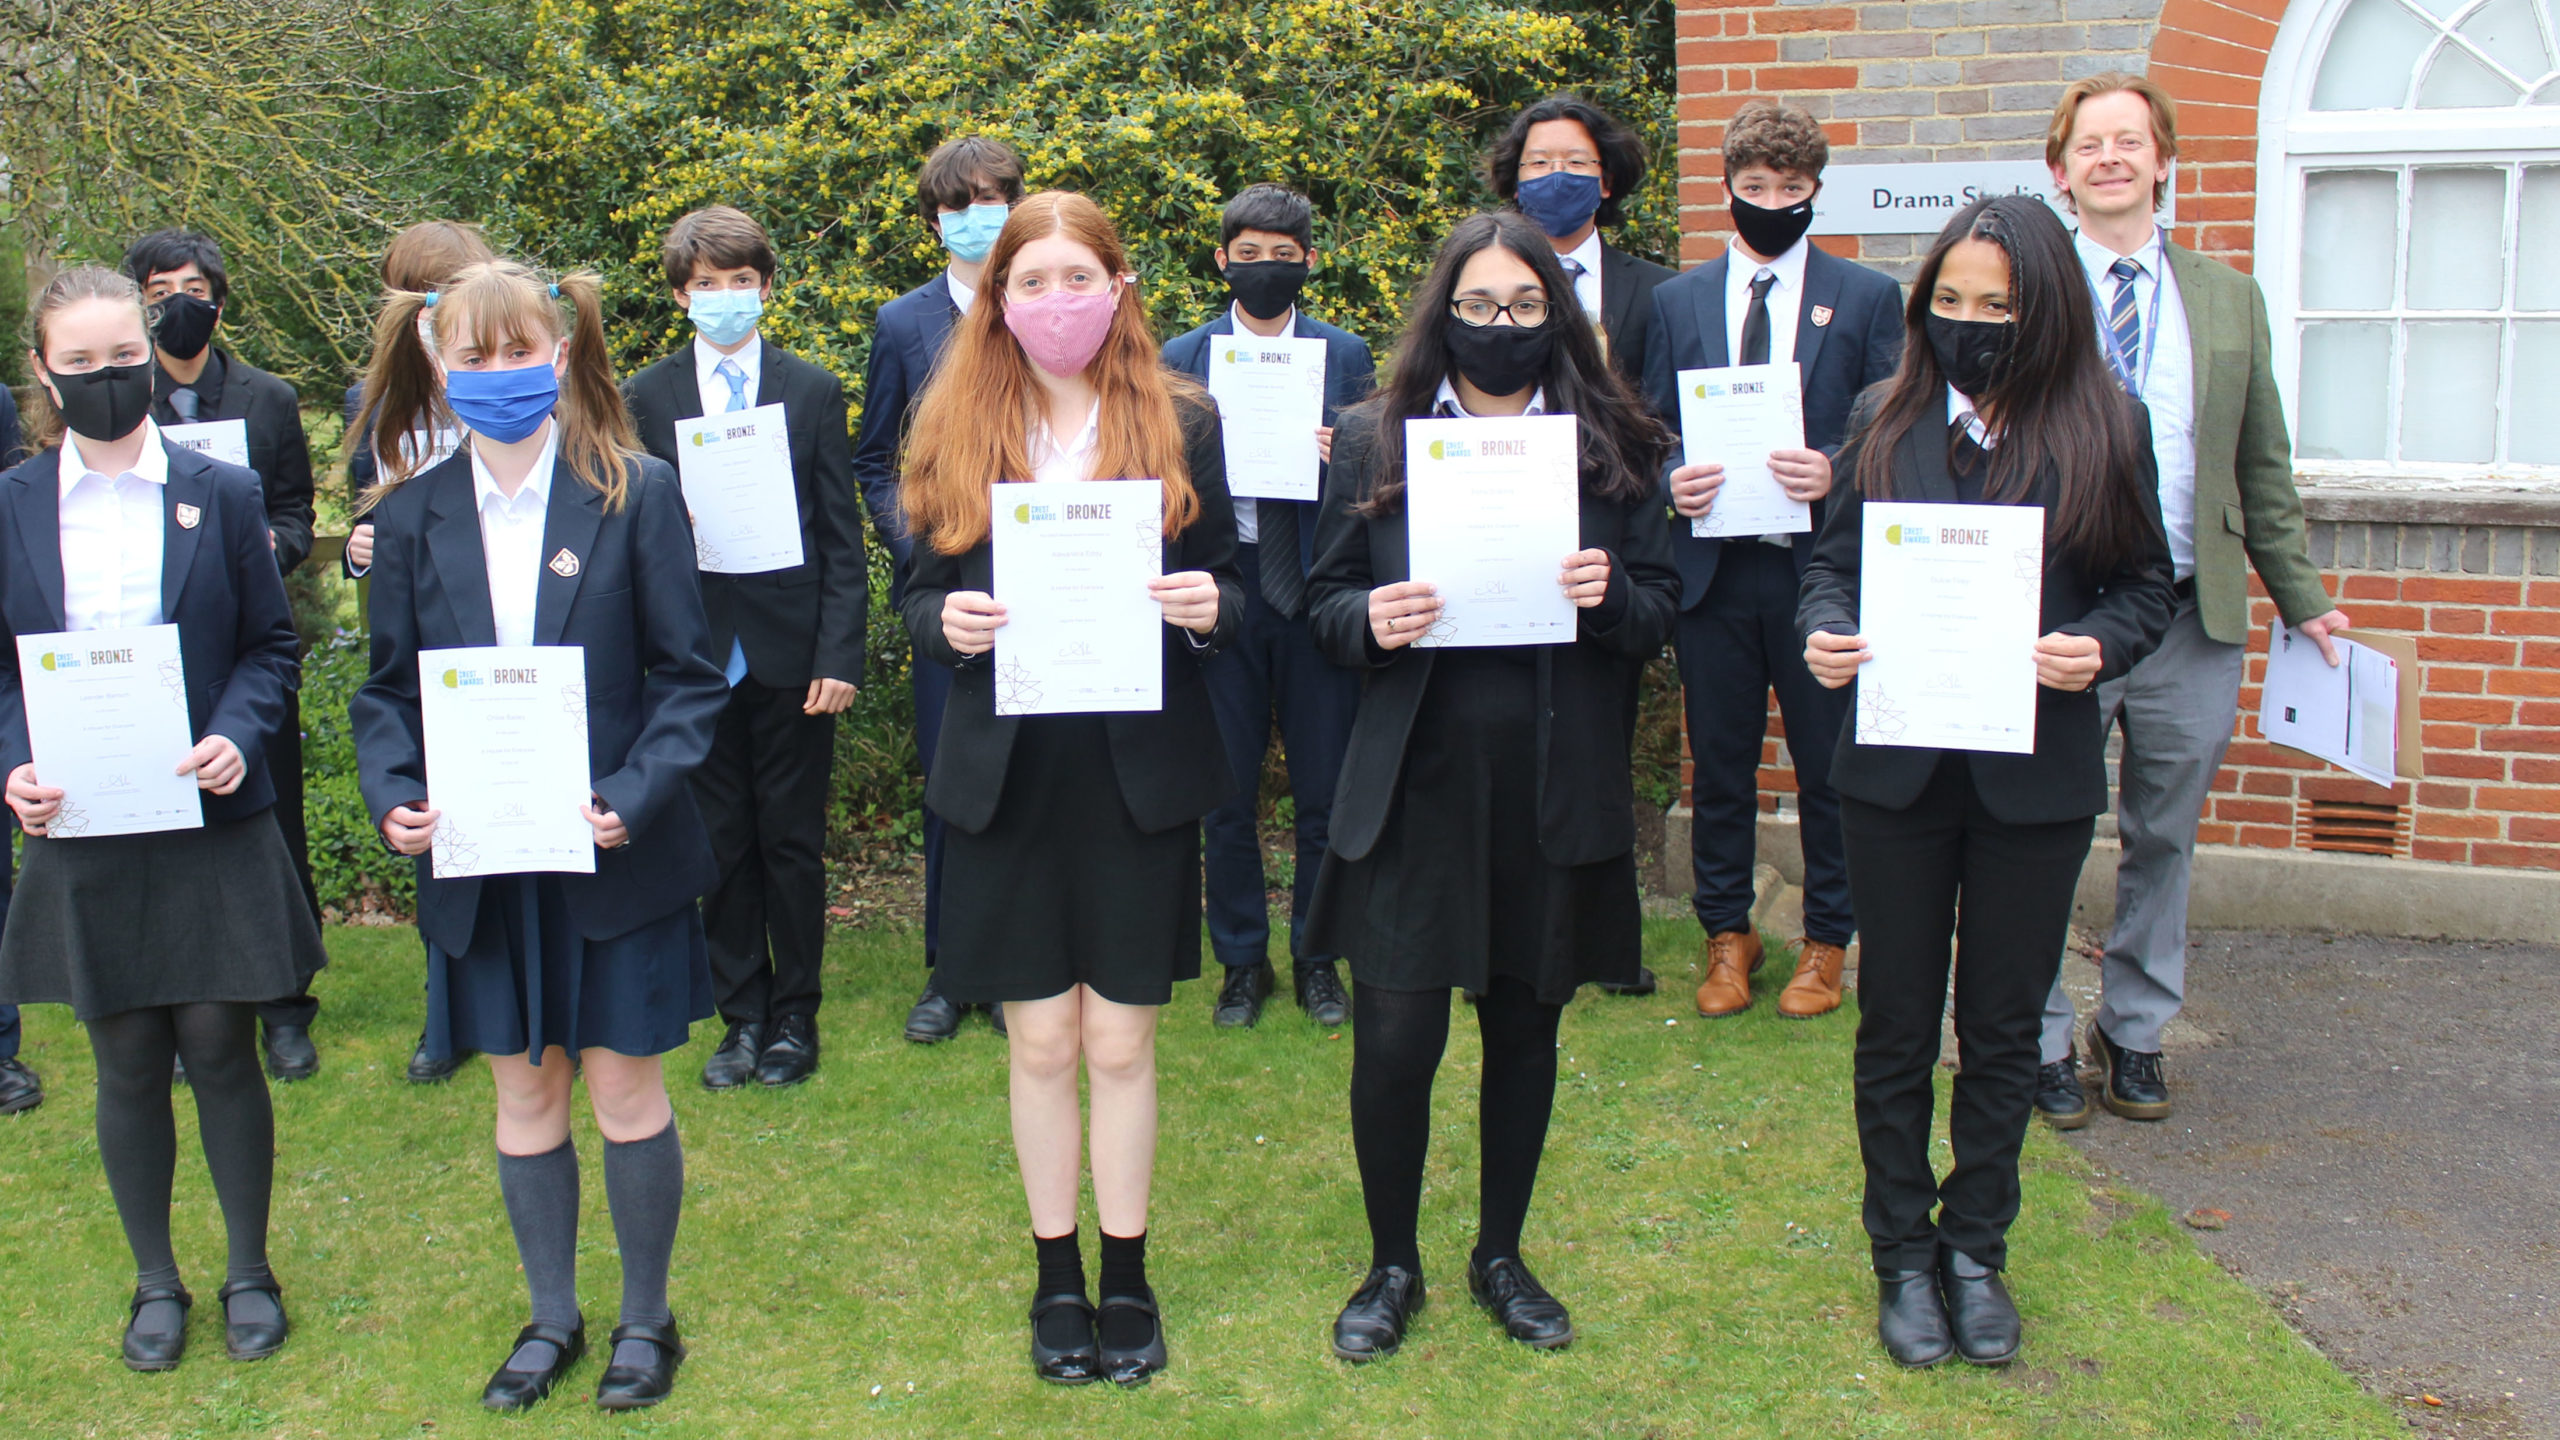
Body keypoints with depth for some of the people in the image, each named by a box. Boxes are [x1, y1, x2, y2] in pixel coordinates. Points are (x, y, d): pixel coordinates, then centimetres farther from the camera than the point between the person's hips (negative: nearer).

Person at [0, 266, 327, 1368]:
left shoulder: (220, 494, 1)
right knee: (127, 1063, 10)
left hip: (211, 823, -1)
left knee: (220, 1048, 4)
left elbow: (271, 644, 4)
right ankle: (155, 1282, 26)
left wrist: (237, 736, -15)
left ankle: (250, 1273, 22)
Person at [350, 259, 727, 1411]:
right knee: (524, 1094, 14)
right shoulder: (411, 516, 2)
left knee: (625, 1090, 7)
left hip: (614, 855, -3)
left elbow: (689, 677, -5)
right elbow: (390, 688, 7)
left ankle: (646, 1318, 27)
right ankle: (551, 1316, 33)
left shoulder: (634, 493, -6)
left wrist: (631, 798, -19)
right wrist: (393, 795, -11)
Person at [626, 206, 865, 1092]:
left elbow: (842, 539, 1)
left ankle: (795, 1019, 19)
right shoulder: (646, 398, 5)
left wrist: (839, 654, -7)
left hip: (792, 656, -1)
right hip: (696, 656, 1)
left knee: (792, 846, 7)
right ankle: (743, 1018, 21)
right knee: (722, 848, 9)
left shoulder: (814, 393, 3)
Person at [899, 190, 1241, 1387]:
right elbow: (921, 599, 8)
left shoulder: (1183, 425, 2)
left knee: (1120, 1043, 8)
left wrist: (1207, 610, -17)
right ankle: (1057, 1278, 27)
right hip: (1008, 776, 1)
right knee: (1041, 1043, 10)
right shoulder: (952, 432, 4)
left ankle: (1127, 1277, 25)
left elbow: (1228, 596, 5)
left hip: (1141, 772, -1)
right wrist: (947, 623, -14)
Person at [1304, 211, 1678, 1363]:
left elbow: (1659, 613, 6)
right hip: (1414, 783, -1)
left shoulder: (1613, 447, 5)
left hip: (1558, 790, 1)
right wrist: (1369, 620, -17)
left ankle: (1501, 1256, 33)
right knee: (1395, 1039, -3)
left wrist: (1611, 596, -16)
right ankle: (1392, 1265, 21)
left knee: (1526, 1028, 13)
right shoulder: (1373, 441, 3)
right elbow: (1325, 602, 6)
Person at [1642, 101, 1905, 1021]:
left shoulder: (1867, 298, 4)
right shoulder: (1677, 300, 11)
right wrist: (1671, 480, -9)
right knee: (1719, 765, 10)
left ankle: (1826, 942, 22)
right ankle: (1727, 934, 25)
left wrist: (1833, 470, -18)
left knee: (1829, 765, 6)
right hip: (1712, 567, 2)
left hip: (1821, 566, -2)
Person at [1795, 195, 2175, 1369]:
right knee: (1896, 1026, 9)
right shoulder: (1884, 420, 3)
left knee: (2004, 1028, 12)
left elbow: (2145, 586, 3)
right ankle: (1903, 1257, 25)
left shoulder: (2102, 428, -1)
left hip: (2036, 776, 0)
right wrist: (1823, 635, -14)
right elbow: (1833, 557, 7)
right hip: (1897, 769, 1)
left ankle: (1975, 1249, 30)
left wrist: (2097, 647, -18)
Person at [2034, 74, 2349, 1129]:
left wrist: (2301, 598, 12)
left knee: (2162, 842, 12)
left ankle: (2134, 1033, 28)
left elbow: (2262, 466, 14)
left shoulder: (2228, 299, 11)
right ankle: (2041, 1039, 20)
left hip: (2193, 619, 3)